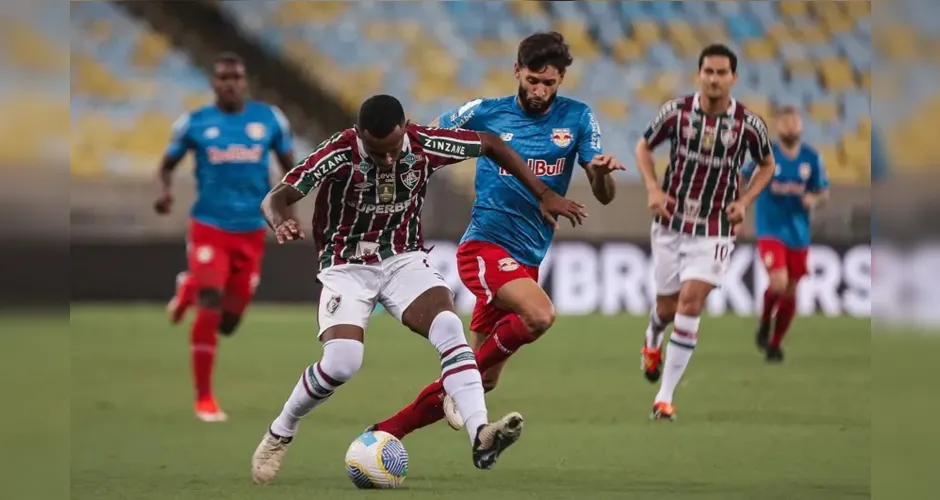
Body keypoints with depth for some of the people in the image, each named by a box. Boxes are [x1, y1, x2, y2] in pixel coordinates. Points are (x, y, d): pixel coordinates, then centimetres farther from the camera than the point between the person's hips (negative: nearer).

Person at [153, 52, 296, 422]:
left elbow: (289, 166, 11)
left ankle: (190, 290, 42)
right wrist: (165, 192, -12)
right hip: (209, 228, -3)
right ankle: (204, 399, -1)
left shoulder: (270, 119, 2)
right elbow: (168, 163, 9)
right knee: (208, 313, -13)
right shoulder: (194, 123, -2)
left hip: (251, 232, 3)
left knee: (229, 320, 8)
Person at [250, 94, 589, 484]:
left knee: (449, 327, -26)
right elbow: (275, 199, -25)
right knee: (341, 362, -23)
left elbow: (490, 144, 1)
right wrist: (281, 224, -49)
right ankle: (279, 434, 3)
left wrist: (543, 194, 0)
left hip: (404, 259, 3)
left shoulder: (423, 145, -15)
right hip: (347, 267, -2)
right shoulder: (339, 155, -23)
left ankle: (480, 437, -35)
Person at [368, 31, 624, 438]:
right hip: (484, 247, -5)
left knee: (481, 382, 6)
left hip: (526, 262, 5)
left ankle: (386, 432, 19)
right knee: (540, 314, -33)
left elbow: (603, 195, 1)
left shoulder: (577, 118, 4)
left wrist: (602, 172, -20)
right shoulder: (485, 114, -2)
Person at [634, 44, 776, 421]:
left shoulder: (749, 125, -10)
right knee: (667, 307, 12)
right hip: (671, 224, 2)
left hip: (714, 230, -1)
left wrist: (744, 201, -6)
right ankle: (653, 342, 52)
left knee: (690, 302, -17)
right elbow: (644, 146, 7)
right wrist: (653, 188, -9)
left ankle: (665, 397, -12)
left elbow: (767, 165, 9)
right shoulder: (676, 112, -9)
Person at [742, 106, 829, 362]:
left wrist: (814, 199, -15)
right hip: (770, 231, -3)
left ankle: (774, 345, 30)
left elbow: (824, 192, 7)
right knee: (778, 283, -22)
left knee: (790, 293, 10)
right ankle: (764, 324, 9)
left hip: (798, 233, 3)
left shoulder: (811, 158, -1)